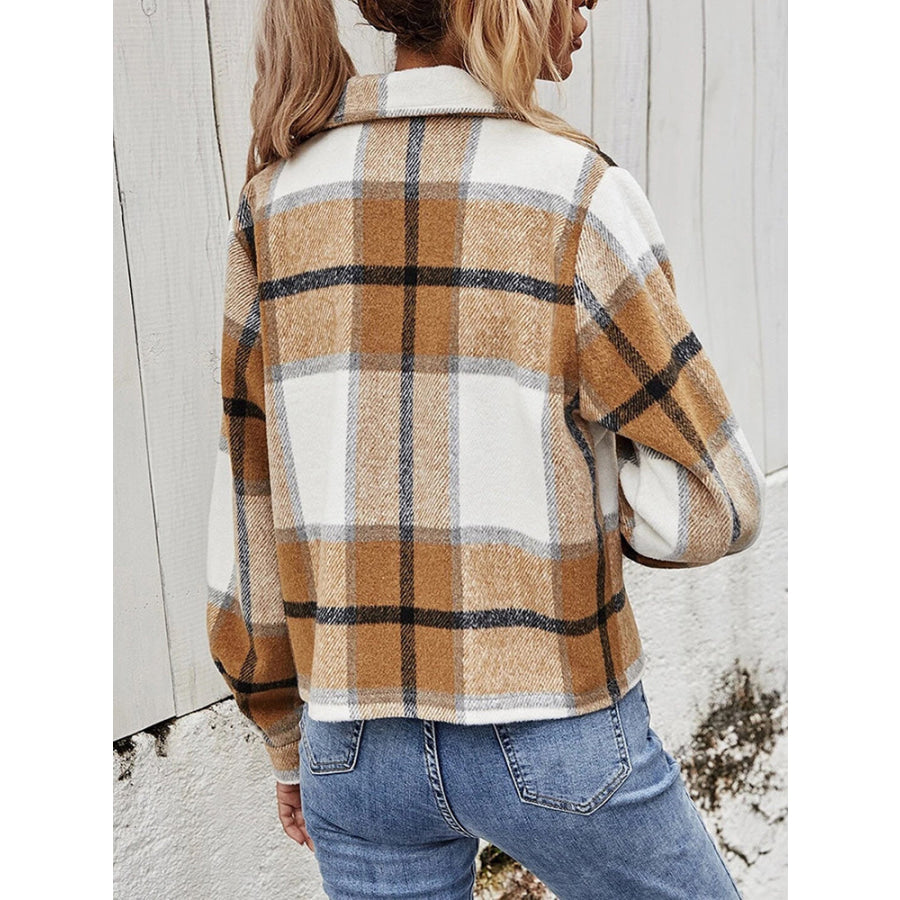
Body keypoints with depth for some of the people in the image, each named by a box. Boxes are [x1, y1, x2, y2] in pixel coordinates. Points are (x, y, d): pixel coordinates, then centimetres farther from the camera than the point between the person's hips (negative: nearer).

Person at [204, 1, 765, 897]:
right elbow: (715, 503, -13)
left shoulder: (279, 197, -3)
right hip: (553, 740, -4)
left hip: (363, 748, 4)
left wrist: (288, 737, 13)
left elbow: (247, 513, 1)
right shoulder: (577, 199, -17)